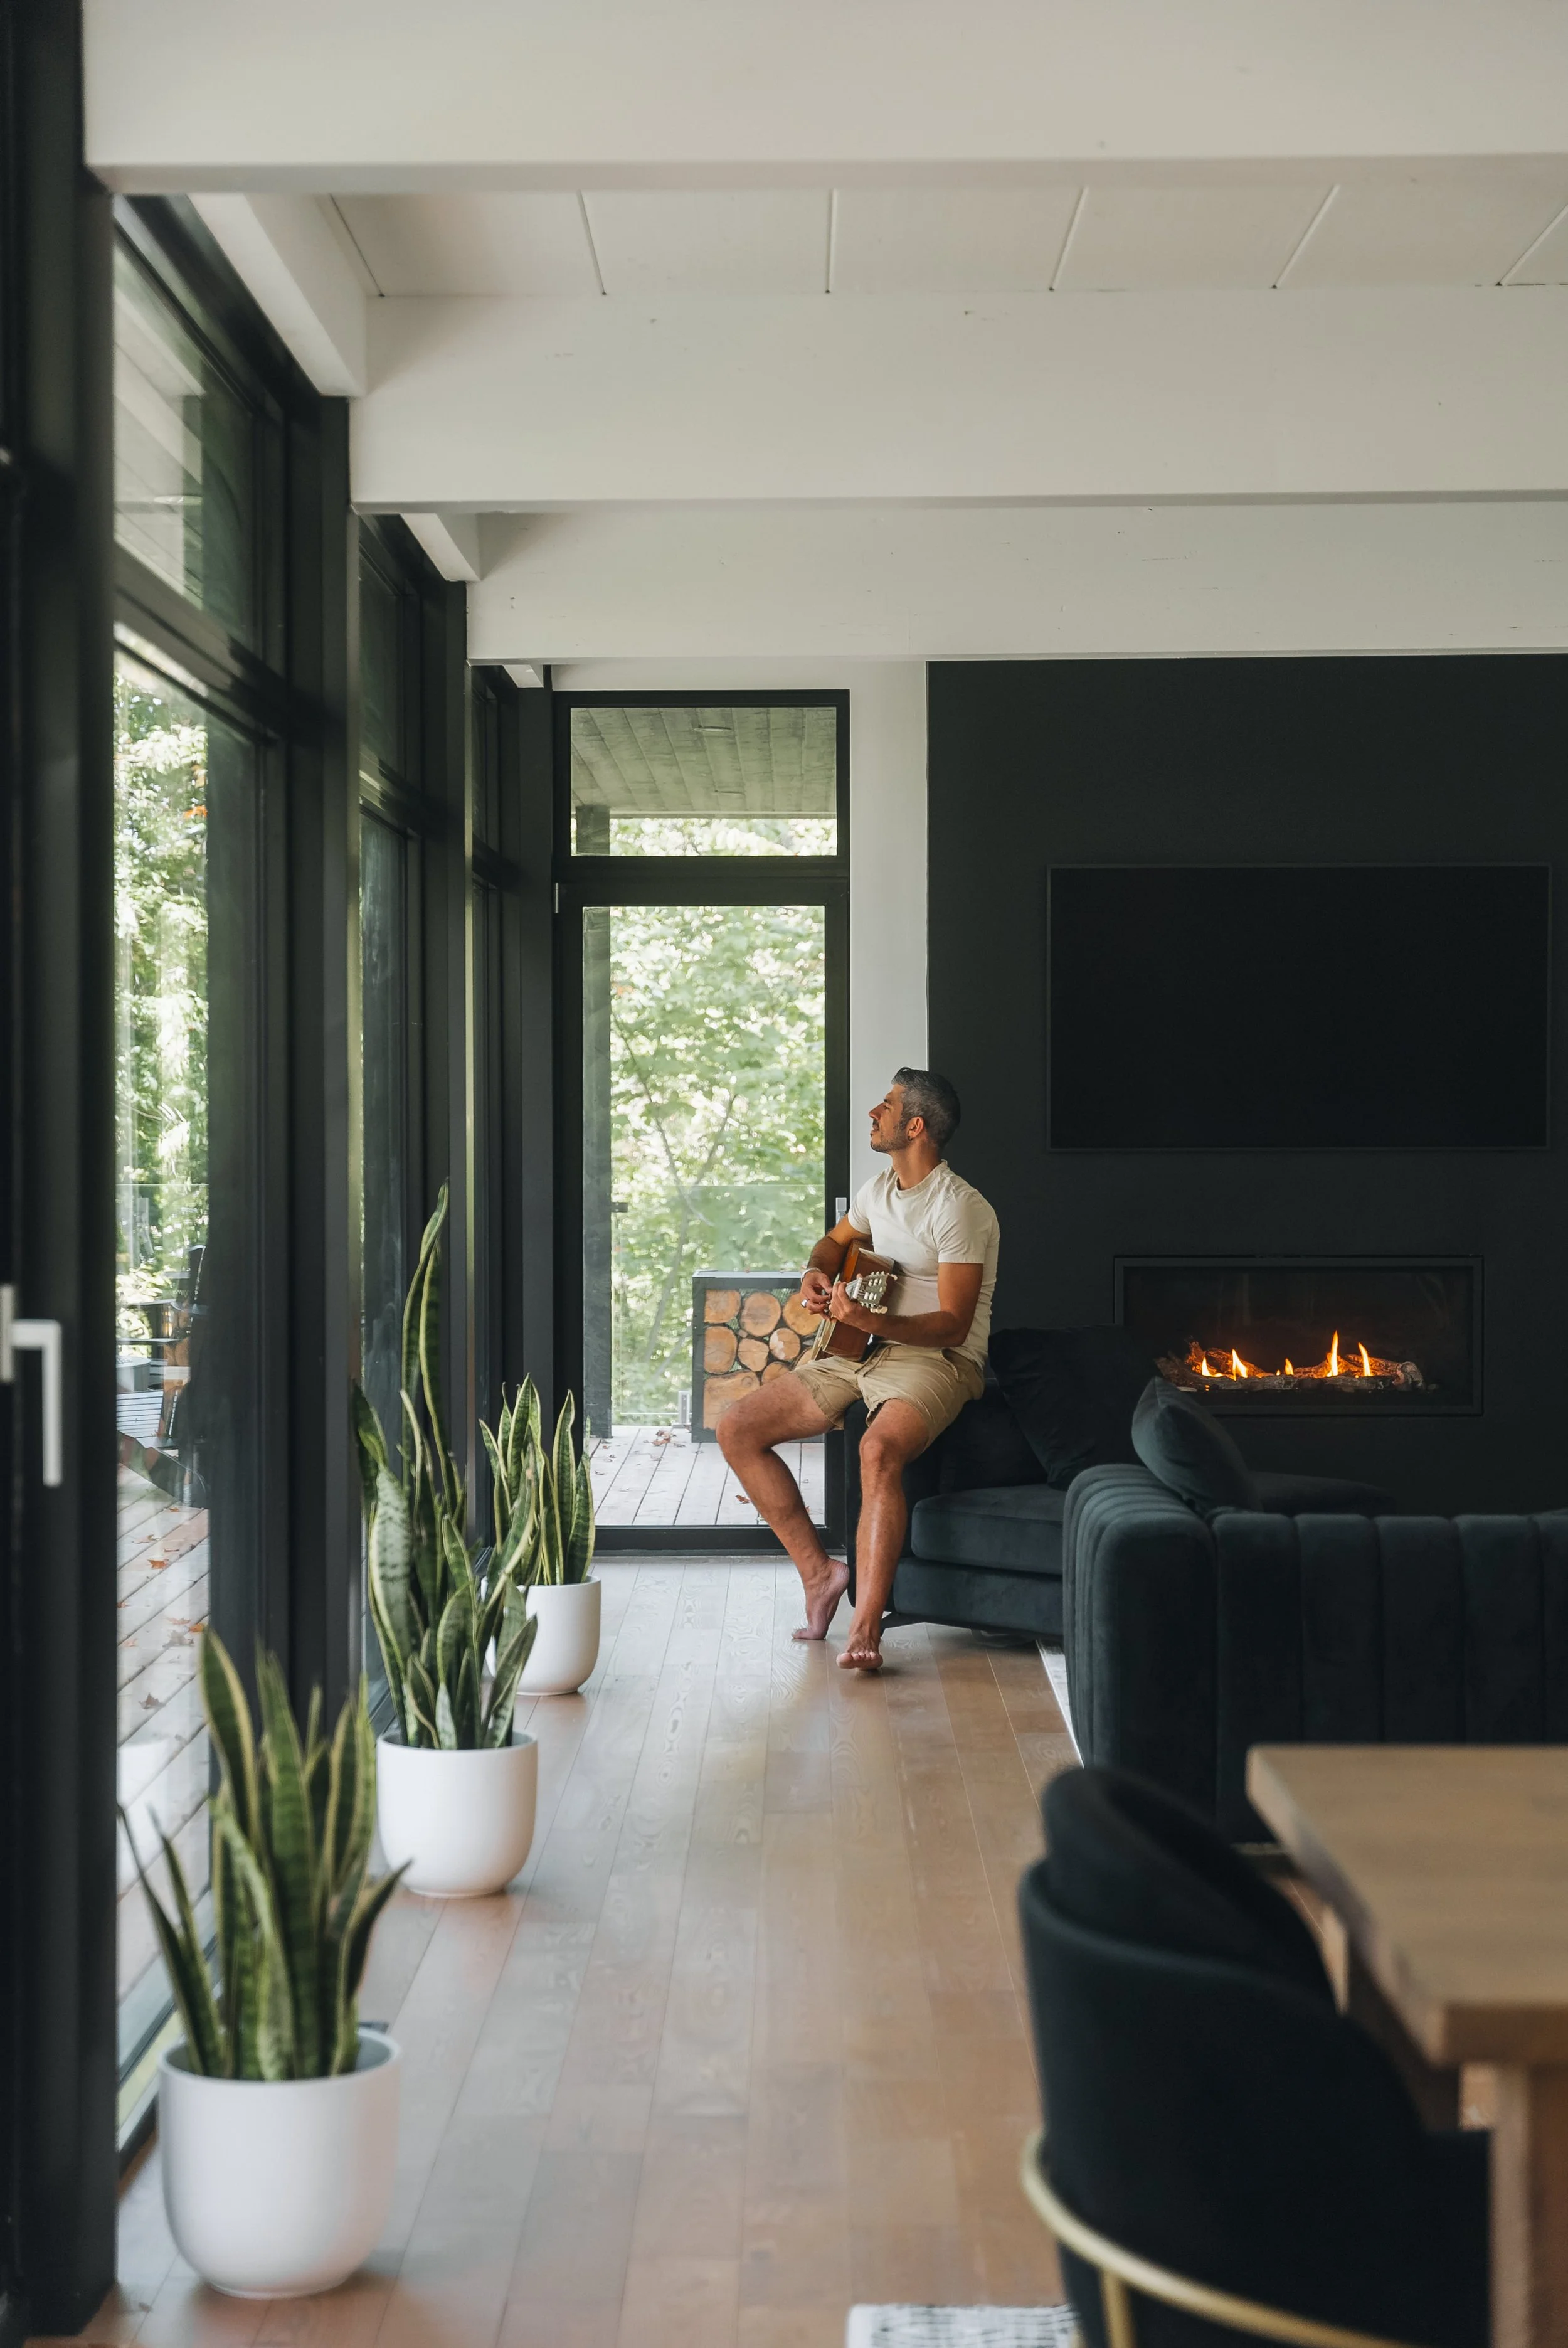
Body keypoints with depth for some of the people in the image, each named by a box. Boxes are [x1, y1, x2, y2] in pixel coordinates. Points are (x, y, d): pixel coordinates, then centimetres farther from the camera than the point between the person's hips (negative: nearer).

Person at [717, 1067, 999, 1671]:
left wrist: (870, 1321, -35)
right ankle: (819, 1571, -2)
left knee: (880, 1448, -40)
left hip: (935, 1360, -9)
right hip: (858, 1354, 9)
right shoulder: (878, 1190, 11)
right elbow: (836, 1240, 32)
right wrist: (815, 1274, 8)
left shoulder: (958, 1208, -15)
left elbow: (953, 1326, -21)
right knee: (736, 1429, -2)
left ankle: (864, 1631, -41)